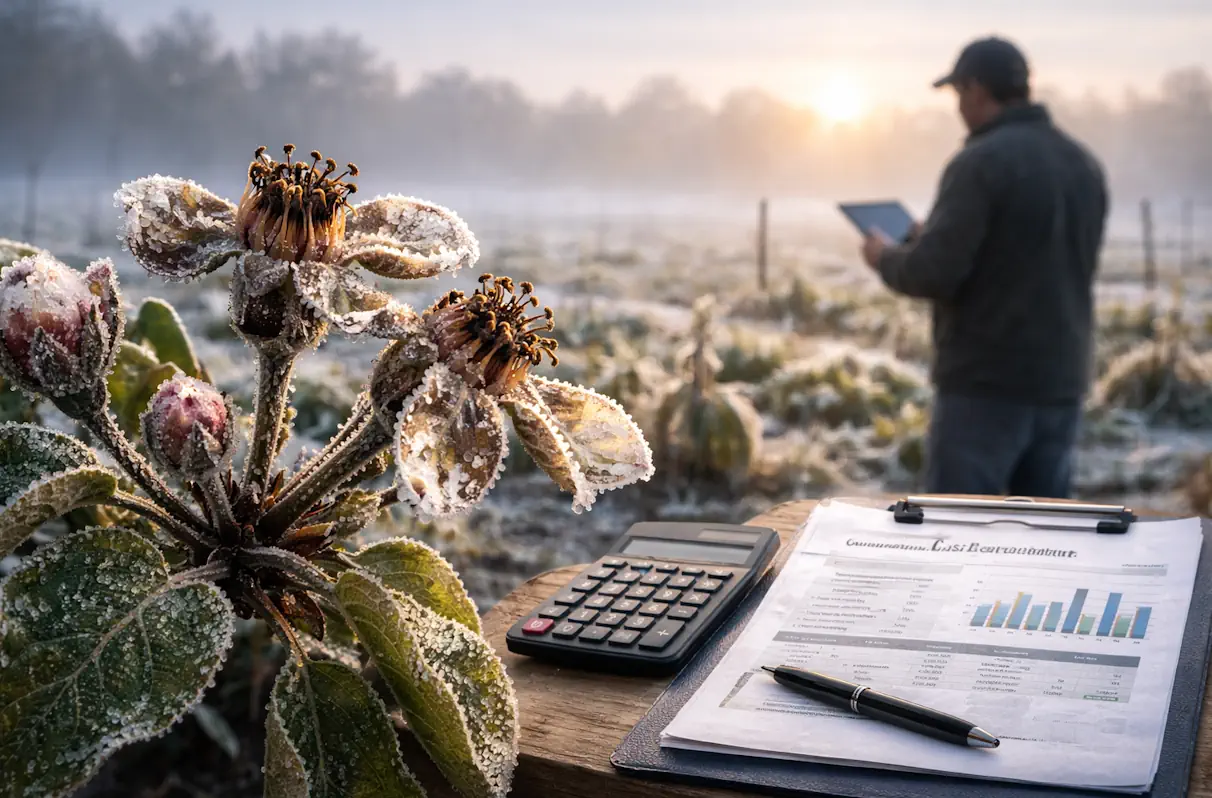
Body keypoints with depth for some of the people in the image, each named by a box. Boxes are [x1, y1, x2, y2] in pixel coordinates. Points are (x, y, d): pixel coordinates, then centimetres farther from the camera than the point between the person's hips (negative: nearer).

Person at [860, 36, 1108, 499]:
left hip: (987, 380, -7)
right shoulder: (1084, 164, 11)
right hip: (1060, 378, 8)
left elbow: (934, 274, -19)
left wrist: (886, 257, 3)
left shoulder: (981, 162, -13)